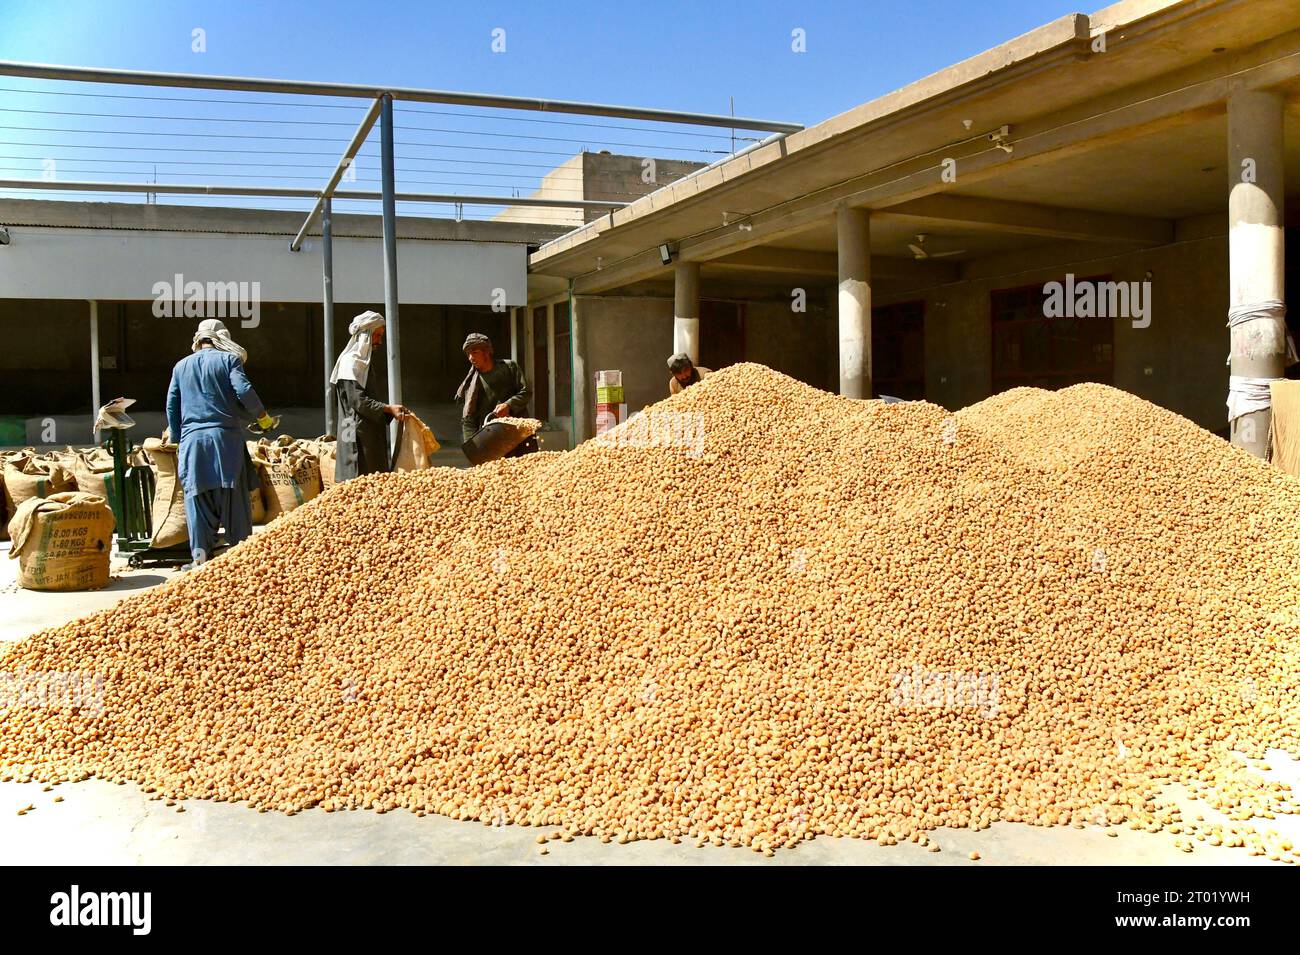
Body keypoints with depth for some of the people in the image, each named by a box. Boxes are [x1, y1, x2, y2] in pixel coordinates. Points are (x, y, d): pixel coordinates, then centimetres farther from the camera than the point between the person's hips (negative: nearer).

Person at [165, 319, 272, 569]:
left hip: (192, 439, 3)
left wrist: (177, 440, 23)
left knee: (197, 498, 4)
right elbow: (244, 391, -11)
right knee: (234, 496, 2)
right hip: (225, 436, -3)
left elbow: (171, 406, 16)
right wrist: (263, 417, 2)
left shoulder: (181, 366, 15)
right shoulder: (229, 359, 3)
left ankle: (200, 555, 1)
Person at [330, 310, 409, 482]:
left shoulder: (364, 361, 18)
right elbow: (357, 400, -20)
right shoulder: (350, 362, -12)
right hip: (358, 434, -10)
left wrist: (391, 411, 13)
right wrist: (388, 408, -24)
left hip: (372, 434, 10)